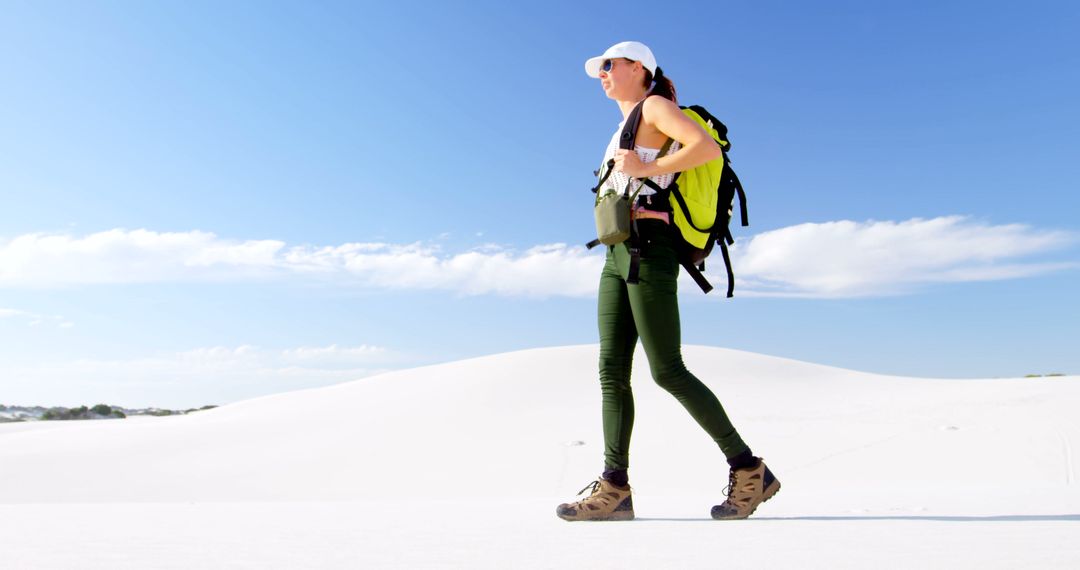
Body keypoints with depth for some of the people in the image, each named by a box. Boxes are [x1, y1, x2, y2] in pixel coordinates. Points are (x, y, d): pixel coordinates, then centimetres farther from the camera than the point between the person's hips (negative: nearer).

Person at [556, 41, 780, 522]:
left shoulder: (655, 105, 1)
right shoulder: (628, 129, 27)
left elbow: (709, 147, -15)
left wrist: (645, 169, -13)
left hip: (647, 248, -9)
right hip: (618, 255, 9)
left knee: (667, 370, -11)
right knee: (612, 370, 0)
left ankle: (748, 469, -1)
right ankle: (615, 489, -1)